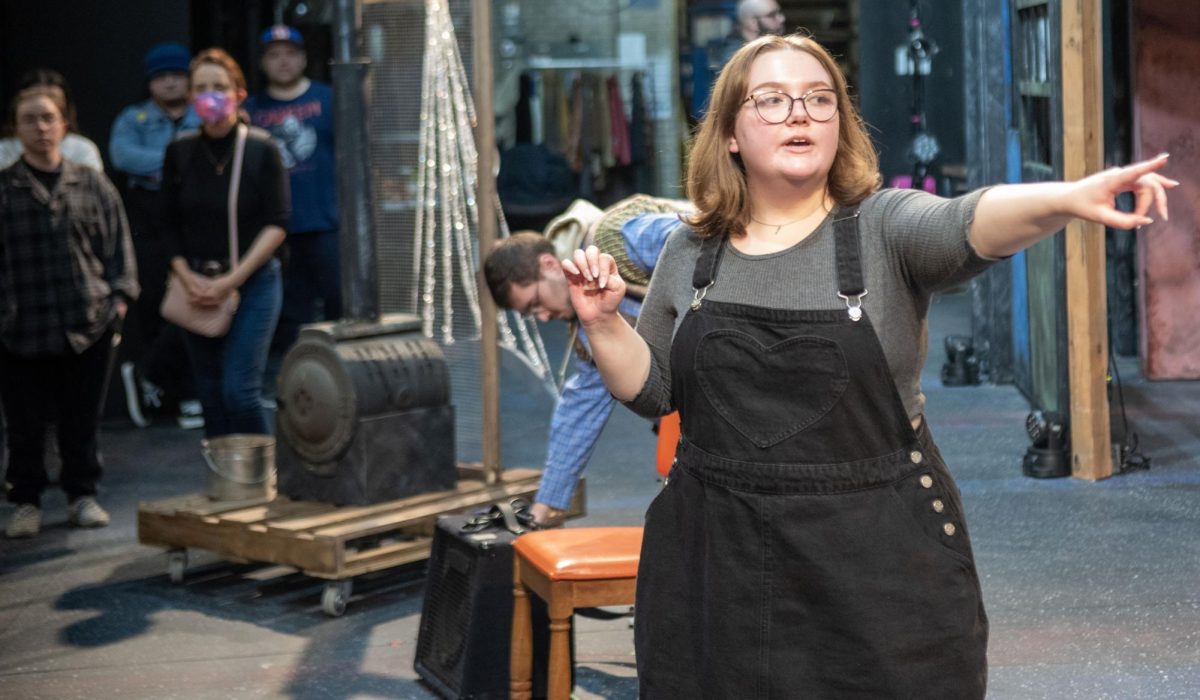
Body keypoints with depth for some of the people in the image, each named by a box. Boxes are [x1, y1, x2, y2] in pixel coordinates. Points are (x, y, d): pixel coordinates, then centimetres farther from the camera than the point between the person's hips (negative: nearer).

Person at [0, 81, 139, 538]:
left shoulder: (92, 185, 6)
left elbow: (117, 244, 9)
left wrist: (119, 295, 0)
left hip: (87, 325, 1)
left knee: (82, 419, 9)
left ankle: (82, 495, 23)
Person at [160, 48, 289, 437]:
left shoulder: (261, 149, -5)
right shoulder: (180, 152, 5)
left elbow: (277, 224, -7)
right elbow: (170, 226, 9)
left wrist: (231, 281, -13)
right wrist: (187, 277, -7)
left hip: (253, 283, -4)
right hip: (197, 286, 4)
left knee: (239, 391, -13)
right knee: (211, 395, 7)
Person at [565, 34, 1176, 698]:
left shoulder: (884, 227, -5)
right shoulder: (691, 252, 5)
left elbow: (969, 224, -26)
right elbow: (650, 389, 13)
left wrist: (1069, 197, -45)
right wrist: (602, 322, -5)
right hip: (719, 566, 3)